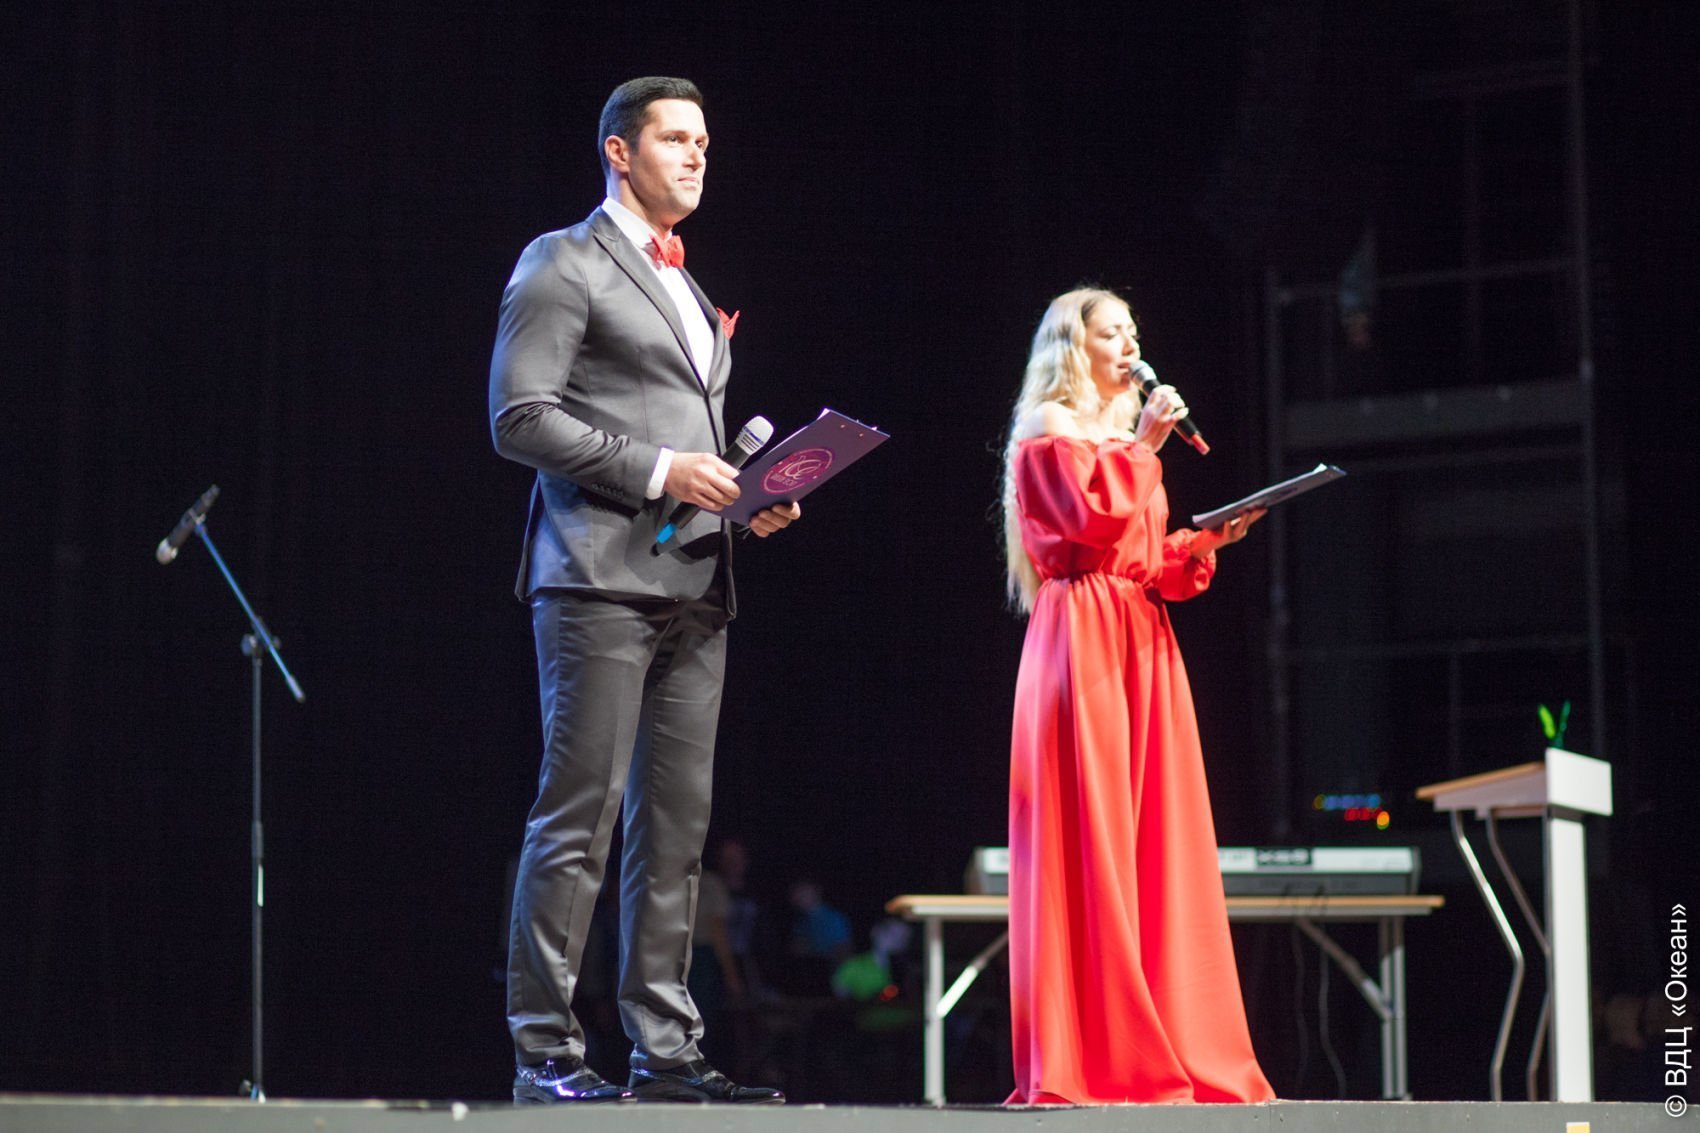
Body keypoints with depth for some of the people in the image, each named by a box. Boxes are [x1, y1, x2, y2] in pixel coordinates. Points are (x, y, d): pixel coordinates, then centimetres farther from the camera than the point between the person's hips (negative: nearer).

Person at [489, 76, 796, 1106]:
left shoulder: (689, 289, 25)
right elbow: (521, 415, -10)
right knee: (579, 817, -9)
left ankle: (666, 1051, 8)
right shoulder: (564, 265, 0)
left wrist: (746, 496, 10)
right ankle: (545, 1051, -6)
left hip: (695, 586, 8)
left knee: (677, 825, 6)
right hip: (602, 576, -8)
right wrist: (657, 470, -15)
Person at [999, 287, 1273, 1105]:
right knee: (1090, 838, -12)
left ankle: (1165, 1048, 1)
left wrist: (1206, 539, 6)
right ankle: (1089, 1057, -13)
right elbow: (1092, 522, -16)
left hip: (1142, 642, 8)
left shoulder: (1124, 437, 25)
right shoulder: (1047, 436, 1)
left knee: (1157, 838, 2)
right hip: (1081, 639, -8)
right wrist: (1141, 446, -9)